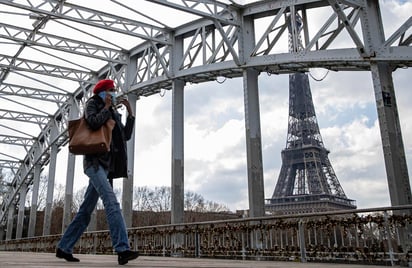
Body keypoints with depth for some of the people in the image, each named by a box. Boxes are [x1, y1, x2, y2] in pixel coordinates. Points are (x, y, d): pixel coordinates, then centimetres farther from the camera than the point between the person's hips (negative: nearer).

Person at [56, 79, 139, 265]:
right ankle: (122, 250, -33)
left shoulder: (113, 114, 24)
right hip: (95, 161, -8)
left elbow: (126, 136, 16)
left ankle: (64, 248, 18)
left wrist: (130, 112, 11)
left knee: (86, 210, 9)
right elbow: (93, 122, -15)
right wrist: (107, 107, -2)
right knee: (111, 201, -25)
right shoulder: (92, 103, 7)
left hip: (107, 165, 8)